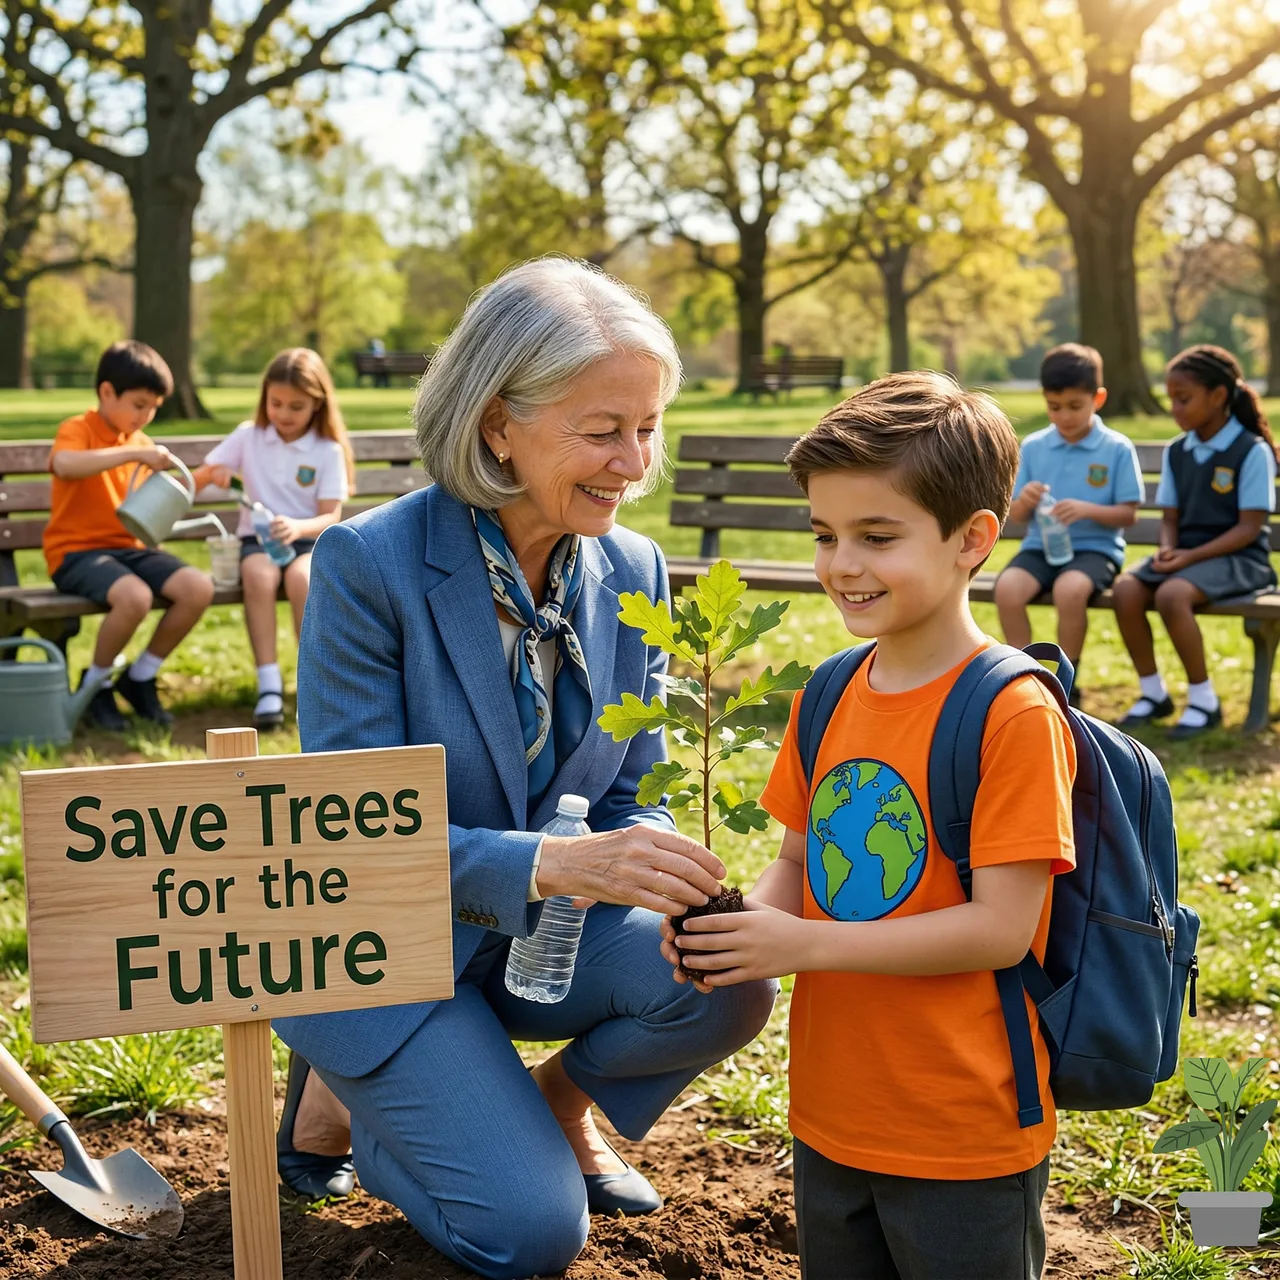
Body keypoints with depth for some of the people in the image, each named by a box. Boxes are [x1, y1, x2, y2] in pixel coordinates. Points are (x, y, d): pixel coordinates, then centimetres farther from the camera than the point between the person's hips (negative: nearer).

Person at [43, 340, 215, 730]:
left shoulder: (143, 444, 15)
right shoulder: (77, 429, -7)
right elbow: (64, 465, -32)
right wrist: (133, 453, -33)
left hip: (129, 548, 7)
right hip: (76, 551, -7)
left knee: (199, 587, -18)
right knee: (135, 596, -36)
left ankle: (140, 677, 3)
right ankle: (95, 684, -7)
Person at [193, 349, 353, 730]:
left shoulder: (328, 450, -1)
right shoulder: (248, 436, 6)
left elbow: (331, 517, -7)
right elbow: (197, 478, 8)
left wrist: (299, 526, -29)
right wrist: (213, 473, -17)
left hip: (310, 540, -1)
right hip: (258, 539, 1)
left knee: (301, 576, -36)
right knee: (258, 575, -35)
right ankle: (269, 685, -35)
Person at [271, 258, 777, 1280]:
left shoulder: (634, 573, -5)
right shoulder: (368, 564, -21)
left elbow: (633, 797, 1)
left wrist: (679, 886, -23)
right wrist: (550, 862, -39)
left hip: (550, 929, 5)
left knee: (729, 984, -22)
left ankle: (563, 1101, 9)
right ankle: (338, 1096, 14)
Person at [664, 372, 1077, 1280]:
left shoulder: (1013, 714, -18)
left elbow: (1002, 926, -20)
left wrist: (806, 943, -23)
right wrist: (743, 921, -10)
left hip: (966, 1138, -6)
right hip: (832, 1121, 6)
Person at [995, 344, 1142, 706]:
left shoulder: (1117, 448, -2)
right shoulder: (1033, 447, 6)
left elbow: (1129, 514, -2)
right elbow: (1016, 517, 9)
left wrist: (1087, 510, -20)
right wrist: (1023, 502, -15)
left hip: (1095, 547, -3)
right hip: (1041, 545, 3)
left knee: (1070, 589, -36)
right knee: (1007, 587, -29)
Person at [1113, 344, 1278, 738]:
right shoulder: (1176, 452, 10)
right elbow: (1171, 516, 12)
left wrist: (1191, 556, -21)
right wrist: (1168, 548, -12)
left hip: (1237, 556, -6)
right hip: (1185, 553, 6)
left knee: (1172, 595, -34)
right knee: (1126, 589, -22)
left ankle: (1204, 700, -16)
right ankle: (1153, 692, -6)